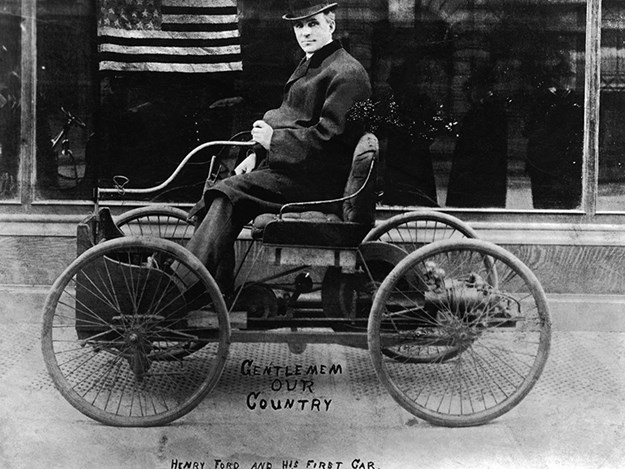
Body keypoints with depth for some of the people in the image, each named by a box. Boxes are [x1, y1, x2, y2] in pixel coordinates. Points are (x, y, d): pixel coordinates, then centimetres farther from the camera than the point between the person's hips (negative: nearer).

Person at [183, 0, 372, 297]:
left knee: (228, 195, -25)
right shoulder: (308, 66, 23)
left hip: (317, 178, -10)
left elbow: (329, 136, -18)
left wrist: (273, 140, -14)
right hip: (286, 164, 10)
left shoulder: (346, 72, -9)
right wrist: (257, 153, 7)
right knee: (212, 199, -6)